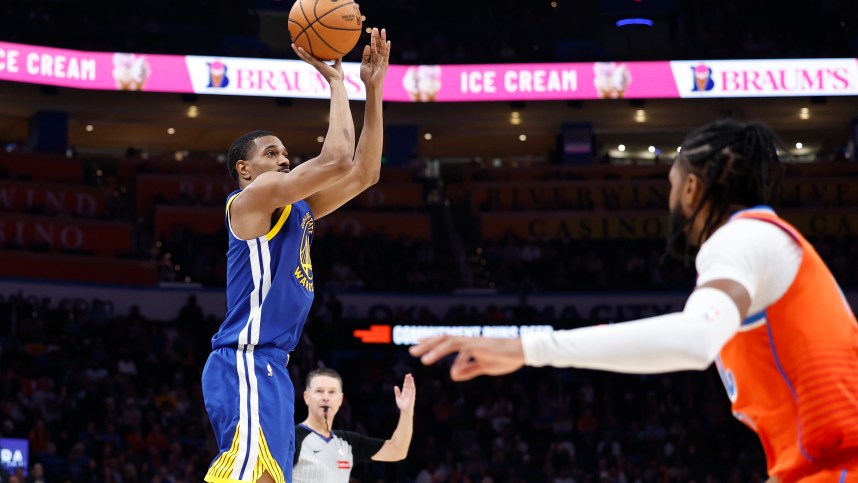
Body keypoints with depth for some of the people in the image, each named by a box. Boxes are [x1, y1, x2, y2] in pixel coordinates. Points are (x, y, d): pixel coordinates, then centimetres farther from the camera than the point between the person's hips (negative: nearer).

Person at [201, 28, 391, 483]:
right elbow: (336, 160, -14)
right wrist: (336, 82, -3)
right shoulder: (252, 197, -4)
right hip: (246, 364, -10)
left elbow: (364, 171, 18)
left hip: (269, 368, 10)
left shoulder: (297, 208, 22)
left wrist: (373, 90, 13)